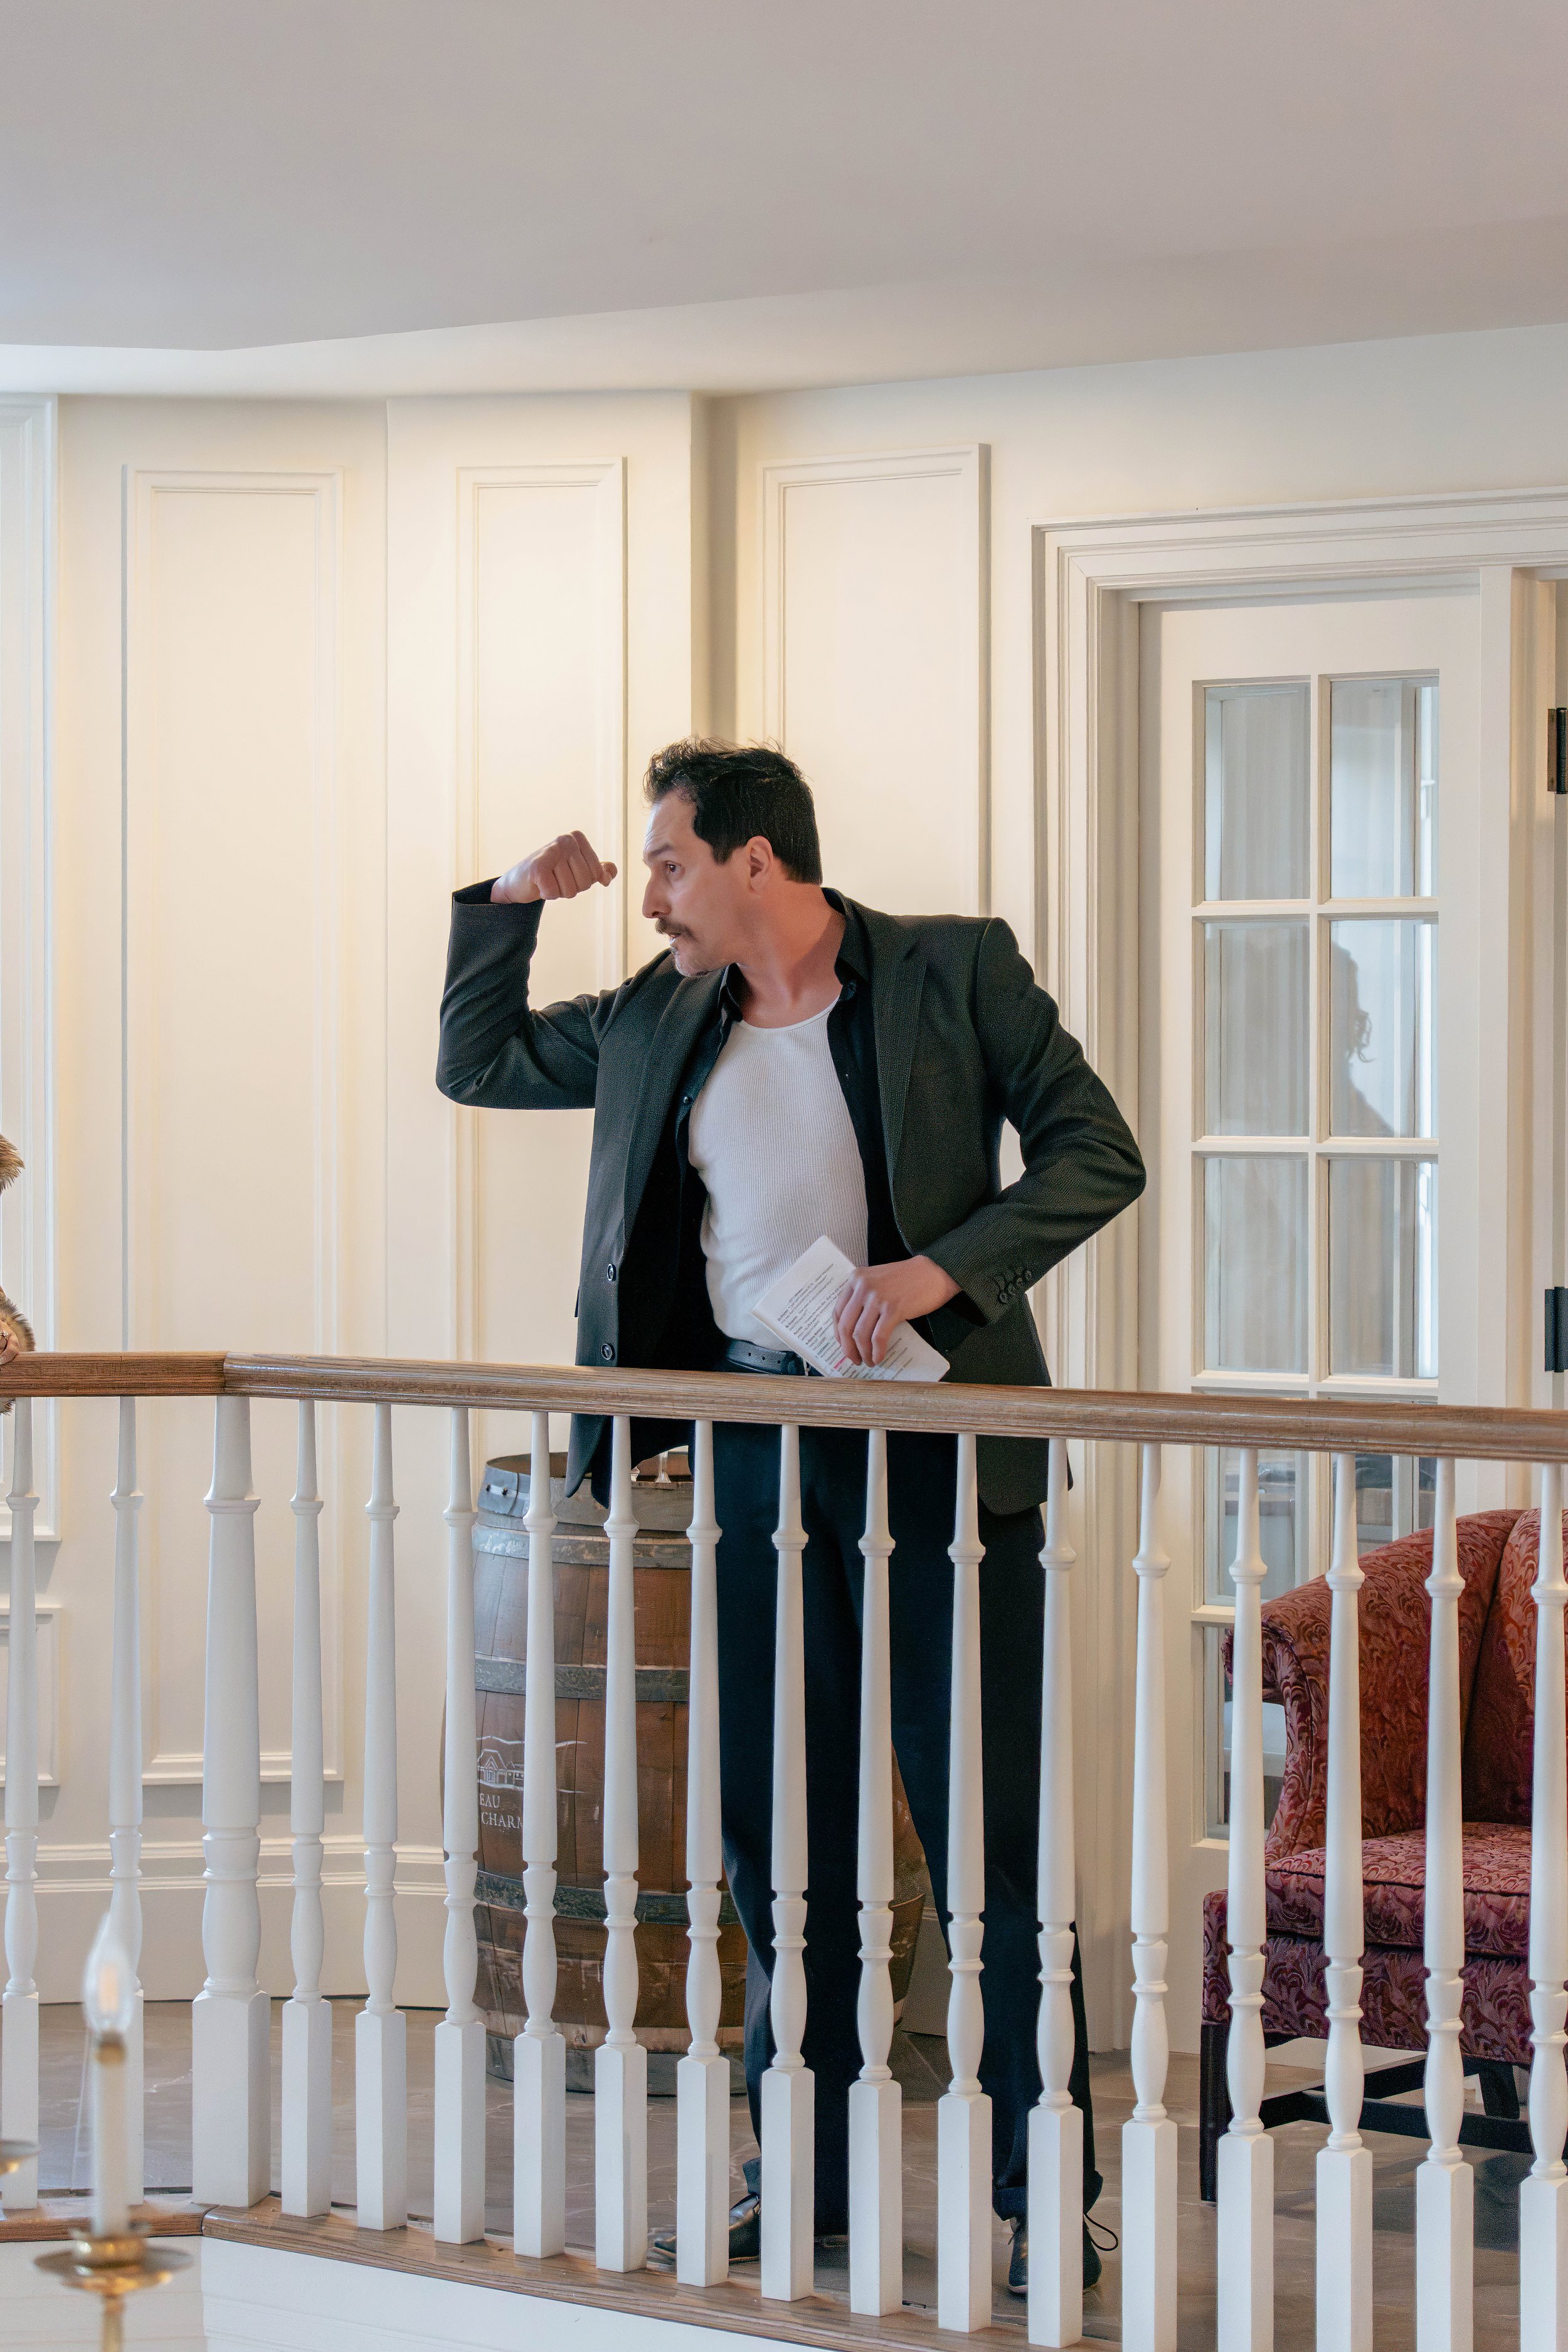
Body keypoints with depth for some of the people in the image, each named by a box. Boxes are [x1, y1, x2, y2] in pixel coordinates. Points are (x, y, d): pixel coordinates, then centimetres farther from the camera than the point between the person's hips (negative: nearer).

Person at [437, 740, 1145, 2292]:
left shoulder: (954, 971, -1)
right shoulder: (661, 1018, 13)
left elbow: (1098, 1155, -3)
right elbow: (476, 1064, 25)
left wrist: (941, 1267, -16)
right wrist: (505, 907, 9)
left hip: (934, 1440, -5)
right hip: (752, 1447, 5)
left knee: (990, 1826, -3)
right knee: (778, 1822, 8)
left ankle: (1044, 2195, 4)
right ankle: (811, 2172, 19)